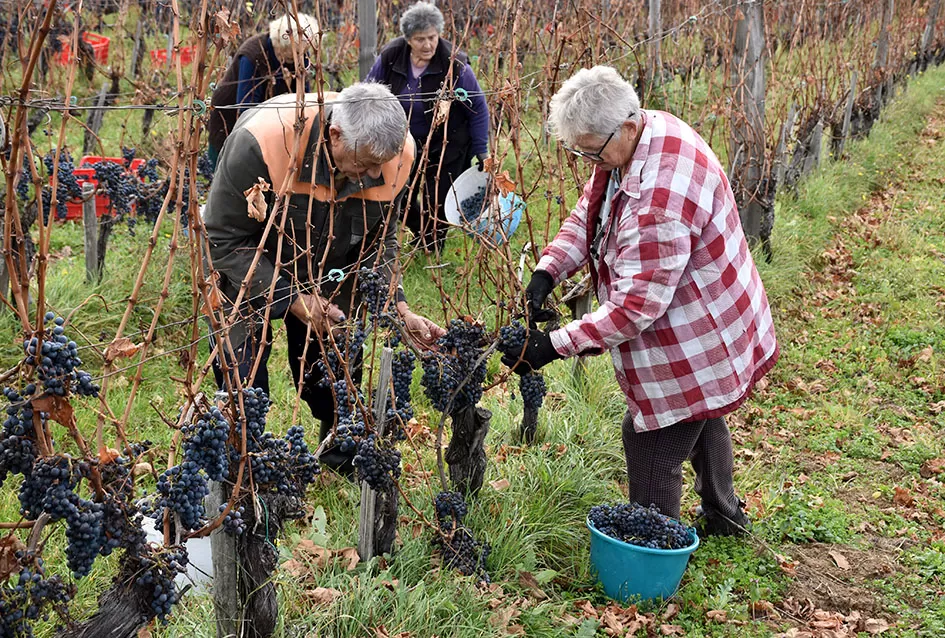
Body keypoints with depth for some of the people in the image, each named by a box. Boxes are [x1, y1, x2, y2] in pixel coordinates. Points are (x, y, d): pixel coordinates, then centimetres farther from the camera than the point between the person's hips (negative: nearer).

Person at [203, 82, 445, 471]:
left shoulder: (395, 155, -22)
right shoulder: (261, 142, -37)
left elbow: (380, 239, -6)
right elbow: (224, 239, -27)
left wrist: (399, 308, -20)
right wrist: (295, 301, -32)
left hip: (328, 277, 3)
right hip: (248, 272, -3)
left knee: (334, 383, 6)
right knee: (244, 382, -7)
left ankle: (346, 456, 34)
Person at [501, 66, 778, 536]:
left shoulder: (660, 197, -38)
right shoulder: (632, 138, -6)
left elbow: (636, 306, -34)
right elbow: (587, 215, 2)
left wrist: (553, 346, -32)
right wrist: (547, 272, -14)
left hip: (691, 347, -11)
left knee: (651, 446, -4)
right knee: (701, 419, 29)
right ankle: (723, 516, 52)